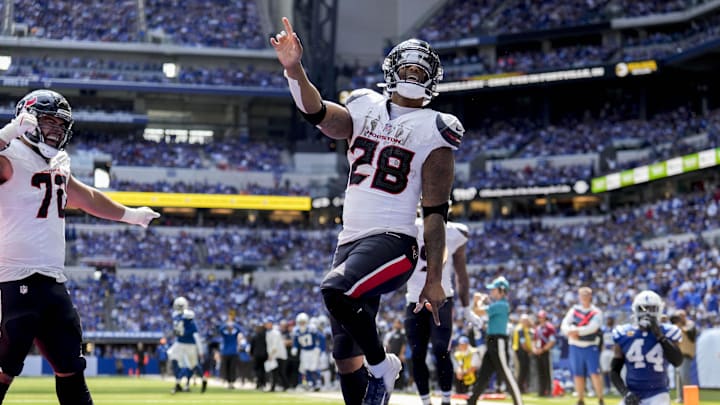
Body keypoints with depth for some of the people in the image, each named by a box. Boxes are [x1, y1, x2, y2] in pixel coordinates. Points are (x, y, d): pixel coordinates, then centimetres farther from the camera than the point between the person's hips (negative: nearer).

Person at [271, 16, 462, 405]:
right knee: (345, 351, 7)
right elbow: (318, 112, -9)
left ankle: (381, 365, -9)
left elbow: (435, 212, -3)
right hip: (350, 240, 6)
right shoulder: (365, 109, 12)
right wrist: (294, 69, -27)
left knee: (336, 289, -32)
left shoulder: (433, 131, 0)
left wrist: (434, 278, -6)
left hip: (392, 241, -6)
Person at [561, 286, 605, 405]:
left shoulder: (596, 312, -2)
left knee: (595, 373, -11)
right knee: (578, 375, 8)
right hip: (575, 346, 4)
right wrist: (570, 331, -23)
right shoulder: (574, 310, 8)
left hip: (591, 347, -3)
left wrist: (577, 331, -26)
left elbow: (592, 327, -18)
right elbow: (564, 325, -2)